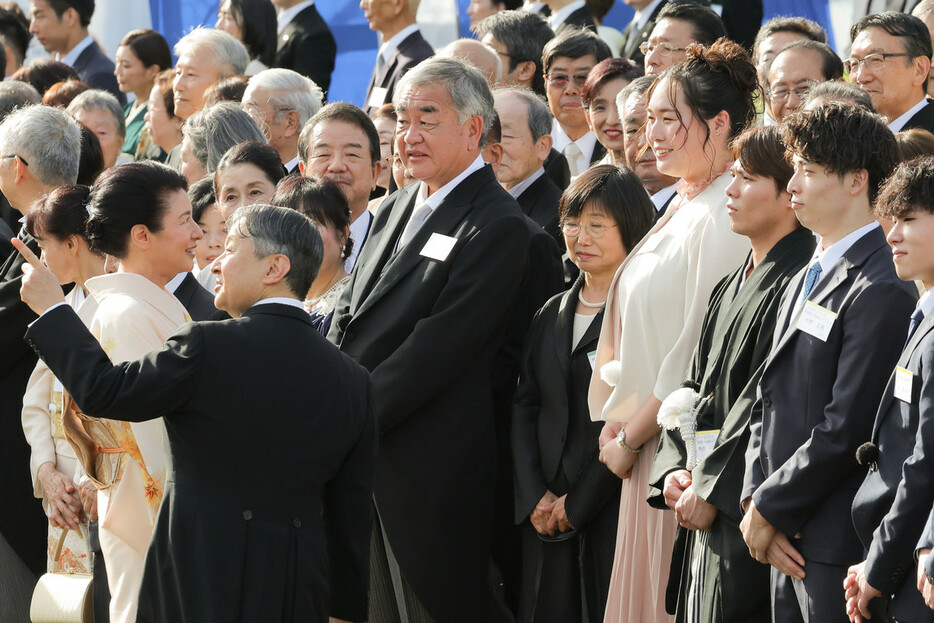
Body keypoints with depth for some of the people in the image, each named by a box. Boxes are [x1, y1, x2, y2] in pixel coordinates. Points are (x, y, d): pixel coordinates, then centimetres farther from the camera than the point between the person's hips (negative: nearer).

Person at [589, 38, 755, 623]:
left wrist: (629, 440, -11)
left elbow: (699, 355, -19)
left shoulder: (723, 218, -17)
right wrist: (620, 427, 5)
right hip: (649, 448, 9)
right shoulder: (682, 208, 13)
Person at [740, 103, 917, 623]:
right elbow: (768, 404, 16)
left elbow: (846, 431, -18)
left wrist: (768, 508, -10)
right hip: (789, 546, 9)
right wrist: (756, 501, 1)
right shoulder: (805, 282, 17)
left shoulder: (882, 291, -14)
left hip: (840, 548, -9)